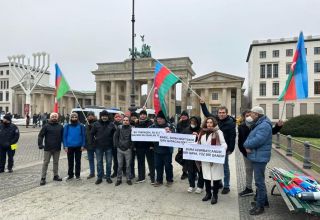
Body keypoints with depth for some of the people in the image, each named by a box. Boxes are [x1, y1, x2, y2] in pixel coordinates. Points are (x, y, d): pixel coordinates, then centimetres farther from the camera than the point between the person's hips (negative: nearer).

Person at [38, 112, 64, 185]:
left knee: (56, 162, 13)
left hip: (57, 148, 3)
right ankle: (43, 178, 8)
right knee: (45, 162, 2)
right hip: (48, 148, -3)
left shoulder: (60, 127, 6)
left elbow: (63, 136, 11)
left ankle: (56, 175, 25)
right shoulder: (46, 126, -2)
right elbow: (40, 135, -3)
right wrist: (40, 144, -13)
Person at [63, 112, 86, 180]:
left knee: (78, 161, 8)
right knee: (70, 162, 10)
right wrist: (65, 146, -5)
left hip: (78, 147, -1)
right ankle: (70, 174, 23)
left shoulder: (81, 126, 0)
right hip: (69, 146, 1)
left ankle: (77, 175, 19)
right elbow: (64, 136, 2)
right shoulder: (67, 126, 2)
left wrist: (83, 145, -5)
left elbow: (83, 136, 1)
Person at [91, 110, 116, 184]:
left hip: (109, 146, 0)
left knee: (109, 162, 7)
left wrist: (112, 142, 1)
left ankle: (108, 177, 20)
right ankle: (99, 177, 19)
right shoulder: (96, 124, 0)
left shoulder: (111, 124, 0)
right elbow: (92, 133, 5)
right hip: (99, 147, 0)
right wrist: (94, 141, 0)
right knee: (99, 162, 8)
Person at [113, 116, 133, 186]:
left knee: (128, 165, 6)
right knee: (120, 165, 9)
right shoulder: (119, 127, 2)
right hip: (120, 149, 2)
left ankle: (129, 179, 19)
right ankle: (119, 179, 20)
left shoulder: (131, 128, -4)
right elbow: (115, 136, 5)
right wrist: (116, 145, -1)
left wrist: (131, 146, -7)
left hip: (128, 149, -1)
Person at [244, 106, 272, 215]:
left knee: (259, 181, -2)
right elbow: (250, 138, 12)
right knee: (259, 180, 21)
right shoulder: (257, 124, 15)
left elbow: (257, 140, -28)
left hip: (259, 157, -10)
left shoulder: (264, 125, -19)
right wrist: (247, 146, -8)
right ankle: (263, 200, 36)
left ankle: (260, 206, 8)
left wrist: (246, 144, -12)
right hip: (256, 157, 10)